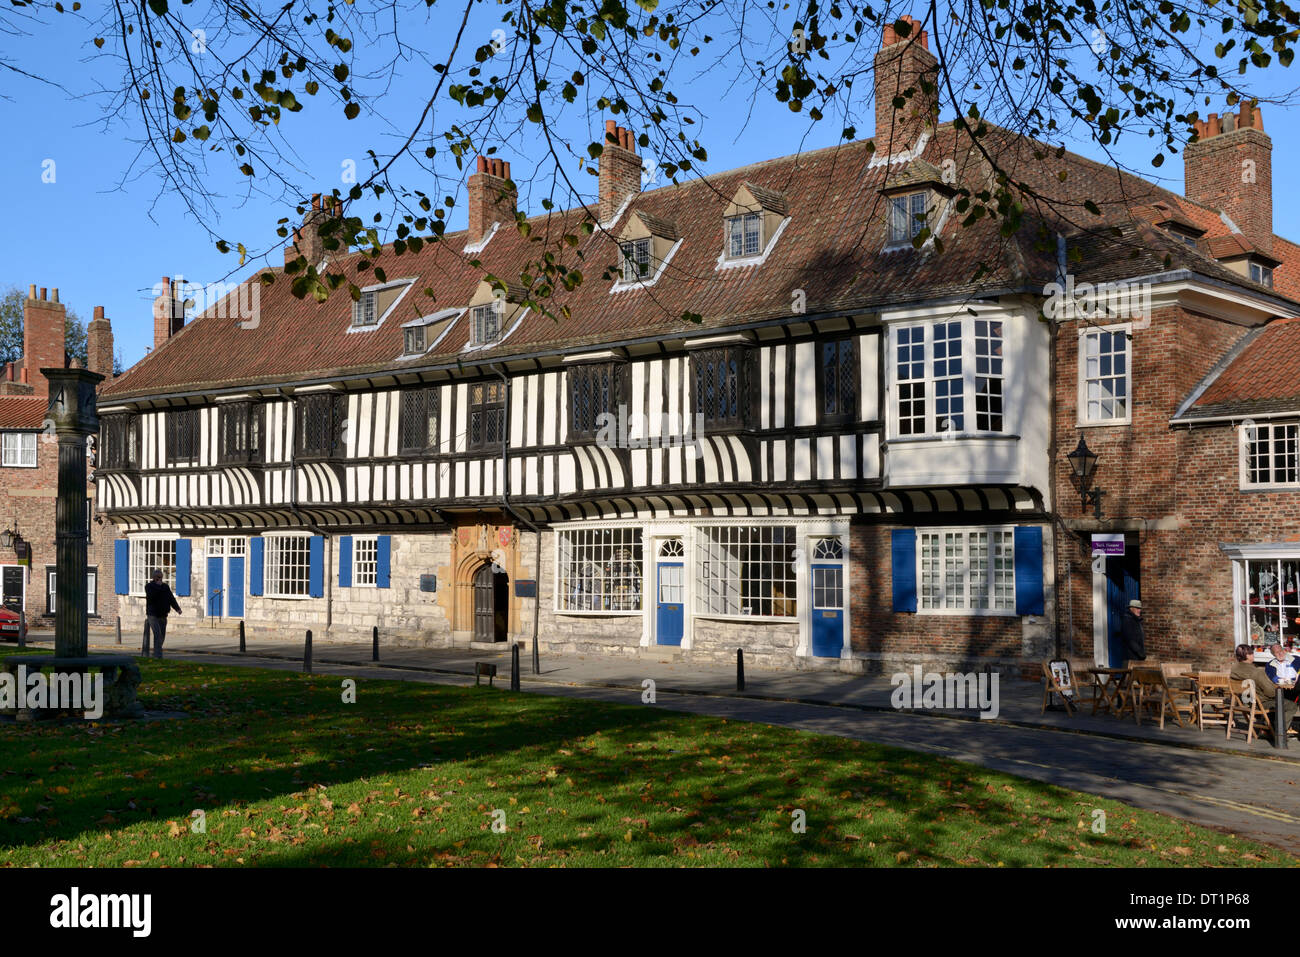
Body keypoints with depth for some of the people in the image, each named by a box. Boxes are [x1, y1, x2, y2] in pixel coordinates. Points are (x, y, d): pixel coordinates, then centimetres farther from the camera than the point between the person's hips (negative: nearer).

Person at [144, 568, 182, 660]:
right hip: (153, 615, -6)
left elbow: (171, 598, 9)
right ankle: (158, 655, -22)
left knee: (162, 635, 9)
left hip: (163, 615, 6)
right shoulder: (149, 586, -1)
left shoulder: (166, 586, 13)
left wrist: (177, 608, -5)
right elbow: (150, 596, -20)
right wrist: (157, 586, -17)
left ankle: (156, 653, 23)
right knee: (157, 634, -19)